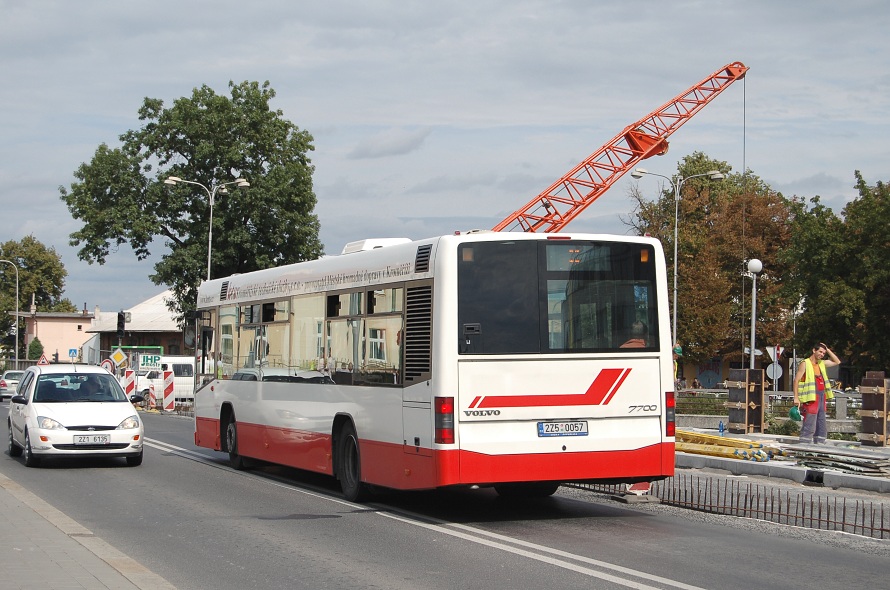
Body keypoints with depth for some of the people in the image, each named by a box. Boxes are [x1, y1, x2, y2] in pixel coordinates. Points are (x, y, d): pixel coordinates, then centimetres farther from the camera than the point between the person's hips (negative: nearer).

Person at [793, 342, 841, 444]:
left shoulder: (822, 363, 17)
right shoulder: (805, 364, -5)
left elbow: (837, 362, 27)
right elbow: (796, 380, -9)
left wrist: (828, 350, 14)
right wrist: (796, 397, -17)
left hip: (821, 397, 8)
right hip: (811, 399, -8)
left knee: (822, 427, 11)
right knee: (809, 426, -12)